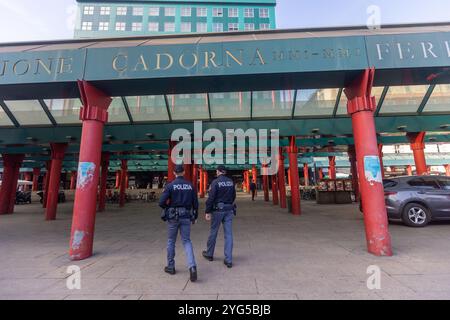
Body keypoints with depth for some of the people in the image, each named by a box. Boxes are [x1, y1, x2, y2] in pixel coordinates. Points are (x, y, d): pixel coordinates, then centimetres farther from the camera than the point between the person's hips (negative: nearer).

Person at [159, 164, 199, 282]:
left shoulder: (170, 185, -9)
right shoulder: (190, 185, 2)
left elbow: (161, 202, -14)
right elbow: (195, 203, 3)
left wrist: (167, 207, 9)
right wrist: (195, 216, 16)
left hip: (173, 217, -2)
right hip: (186, 217, 2)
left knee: (171, 241, 16)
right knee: (187, 241, 8)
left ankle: (170, 267, 29)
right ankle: (192, 266, -10)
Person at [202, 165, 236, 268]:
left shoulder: (215, 182, -11)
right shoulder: (231, 182, 5)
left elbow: (211, 198, -15)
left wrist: (207, 212, -11)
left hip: (218, 210, -4)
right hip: (229, 210, 4)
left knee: (213, 232, 13)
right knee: (228, 234, 6)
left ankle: (209, 254, 32)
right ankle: (228, 260, 8)